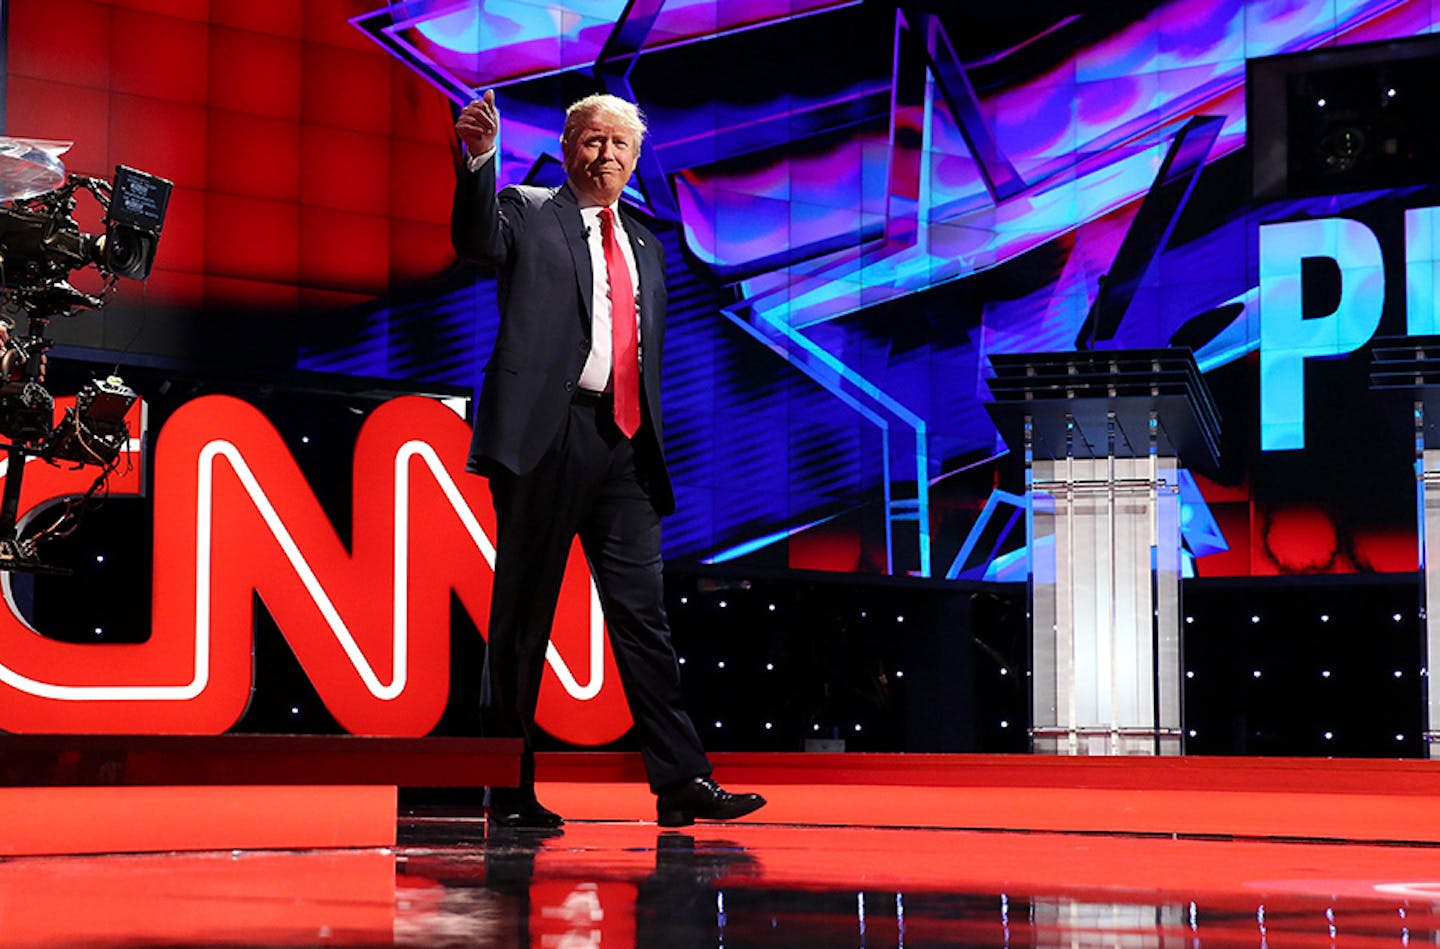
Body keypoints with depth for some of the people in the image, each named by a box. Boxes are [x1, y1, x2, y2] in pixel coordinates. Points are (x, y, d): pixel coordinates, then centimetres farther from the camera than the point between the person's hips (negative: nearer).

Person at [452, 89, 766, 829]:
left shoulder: (645, 246, 22)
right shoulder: (529, 213, 6)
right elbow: (477, 240, -16)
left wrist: (651, 447, 16)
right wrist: (478, 159, -33)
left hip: (622, 443, 5)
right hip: (548, 434, -5)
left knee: (642, 612, 0)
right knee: (523, 613, -1)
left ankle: (680, 781, -2)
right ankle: (509, 790, 4)